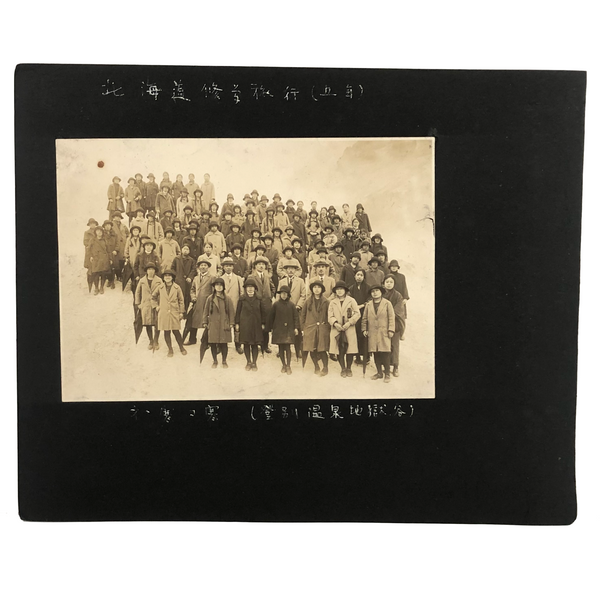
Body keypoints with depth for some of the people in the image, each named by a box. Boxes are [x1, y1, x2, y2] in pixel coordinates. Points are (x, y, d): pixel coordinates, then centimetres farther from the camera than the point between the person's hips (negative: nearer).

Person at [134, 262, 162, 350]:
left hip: (156, 305, -1)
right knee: (147, 324, 5)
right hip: (145, 305, 2)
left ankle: (156, 342, 13)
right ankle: (151, 342, 20)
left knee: (157, 324, -2)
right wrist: (138, 303, 10)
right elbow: (137, 292, 15)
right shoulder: (142, 281, 7)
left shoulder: (159, 281, 2)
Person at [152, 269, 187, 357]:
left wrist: (181, 312, 1)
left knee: (176, 331, 0)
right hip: (163, 313, 2)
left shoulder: (177, 288, 0)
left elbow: (181, 300, 4)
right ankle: (170, 350, 15)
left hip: (174, 313, -2)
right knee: (166, 332, 4)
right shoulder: (160, 287, 4)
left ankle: (181, 347, 17)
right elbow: (153, 296, 19)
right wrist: (156, 306, 9)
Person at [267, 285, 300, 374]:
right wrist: (270, 328, 7)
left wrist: (296, 328, -4)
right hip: (278, 329, 1)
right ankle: (283, 365, 19)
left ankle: (288, 366, 3)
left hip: (289, 330, -1)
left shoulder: (291, 304, 0)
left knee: (288, 347, -5)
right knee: (281, 348, 6)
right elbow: (271, 316, 6)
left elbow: (296, 317, 2)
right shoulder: (276, 304, 0)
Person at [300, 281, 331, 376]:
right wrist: (302, 328, 4)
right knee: (312, 350, 3)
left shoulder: (326, 302, 3)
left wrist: (328, 327, -1)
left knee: (322, 350, -5)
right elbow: (302, 315, 8)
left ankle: (325, 368, 12)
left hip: (322, 329, -1)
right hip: (310, 329, 1)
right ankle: (316, 367, 20)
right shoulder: (308, 301, 5)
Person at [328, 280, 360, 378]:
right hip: (337, 329, 2)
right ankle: (343, 368, 14)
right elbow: (330, 315, 7)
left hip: (349, 329, -1)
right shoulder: (332, 302, 11)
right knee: (339, 350, 0)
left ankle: (349, 368, 14)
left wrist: (349, 323, -12)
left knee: (350, 349, -2)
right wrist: (335, 323, -12)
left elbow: (357, 314, -1)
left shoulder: (351, 300, 4)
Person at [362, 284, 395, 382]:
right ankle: (379, 373, 19)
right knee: (376, 354, 7)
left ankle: (387, 374, 6)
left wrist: (391, 330, -7)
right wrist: (364, 329, 7)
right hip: (372, 334, 3)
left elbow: (391, 318, -1)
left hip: (384, 333, -3)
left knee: (385, 354, -4)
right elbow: (364, 318, 14)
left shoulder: (387, 303, 1)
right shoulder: (368, 305, 10)